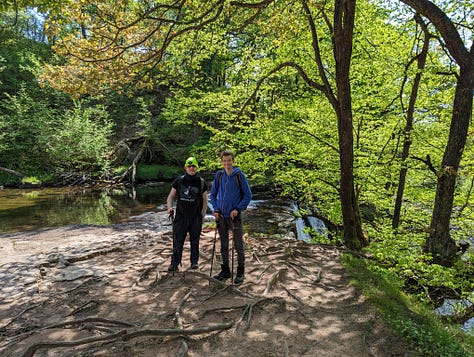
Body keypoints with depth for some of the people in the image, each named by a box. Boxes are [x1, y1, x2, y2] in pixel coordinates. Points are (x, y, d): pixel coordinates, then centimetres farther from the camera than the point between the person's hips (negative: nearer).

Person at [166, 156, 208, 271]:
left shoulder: (201, 182, 2)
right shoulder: (179, 181, 4)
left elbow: (205, 200, 6)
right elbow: (171, 196, 8)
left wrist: (203, 215, 1)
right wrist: (169, 207, -10)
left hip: (196, 217, 0)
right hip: (181, 216, 1)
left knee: (195, 241, 9)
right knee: (178, 241, 2)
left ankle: (194, 261, 22)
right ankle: (174, 263, 11)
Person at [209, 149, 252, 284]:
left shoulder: (239, 175, -6)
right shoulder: (218, 175, 4)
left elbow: (248, 195, -3)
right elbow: (213, 194, 12)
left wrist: (238, 209, -12)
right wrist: (215, 209, 0)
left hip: (234, 215, -4)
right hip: (221, 216, 4)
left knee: (239, 244, 4)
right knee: (224, 245, 14)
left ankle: (240, 272, 17)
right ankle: (225, 271, 27)